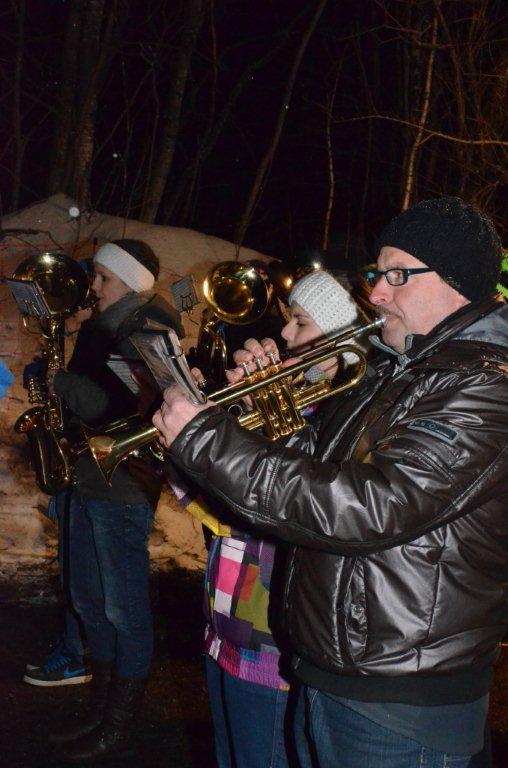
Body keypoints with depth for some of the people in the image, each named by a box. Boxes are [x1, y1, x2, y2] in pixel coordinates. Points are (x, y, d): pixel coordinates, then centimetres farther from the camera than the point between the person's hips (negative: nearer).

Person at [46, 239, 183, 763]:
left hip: (123, 487, -10)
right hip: (90, 479, 10)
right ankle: (100, 714, 30)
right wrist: (59, 383, -1)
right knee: (89, 600, 16)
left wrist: (60, 381, -13)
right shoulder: (108, 325, 14)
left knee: (124, 608, 1)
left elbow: (113, 405, -23)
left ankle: (119, 730, 15)